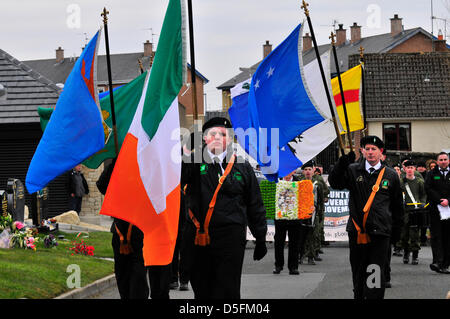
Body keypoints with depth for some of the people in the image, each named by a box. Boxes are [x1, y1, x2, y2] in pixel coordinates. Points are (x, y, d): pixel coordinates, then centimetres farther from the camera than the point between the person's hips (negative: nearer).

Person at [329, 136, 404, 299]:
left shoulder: (391, 175, 8)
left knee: (376, 274, -4)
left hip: (380, 232, -1)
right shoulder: (353, 170, 8)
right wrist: (342, 163, -22)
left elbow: (398, 205, 13)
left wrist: (396, 230, 12)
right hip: (357, 232, 1)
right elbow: (335, 183, -7)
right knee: (358, 272, 10)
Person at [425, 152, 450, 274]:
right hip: (435, 209, -1)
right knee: (436, 236, -9)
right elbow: (428, 189, -3)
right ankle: (437, 261, -18)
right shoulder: (431, 174, 9)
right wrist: (439, 200, -12)